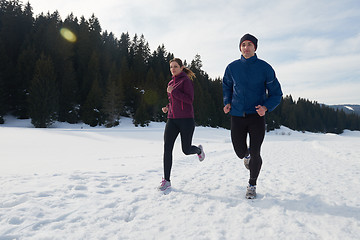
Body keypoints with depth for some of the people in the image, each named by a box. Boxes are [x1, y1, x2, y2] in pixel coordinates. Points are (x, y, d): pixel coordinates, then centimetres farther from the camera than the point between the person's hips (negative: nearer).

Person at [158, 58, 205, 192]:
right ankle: (166, 180, 1)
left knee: (186, 150, 3)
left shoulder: (186, 80, -5)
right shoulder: (171, 83, 16)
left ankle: (198, 149, 41)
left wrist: (172, 91, -16)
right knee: (167, 148, -7)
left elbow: (189, 99, -15)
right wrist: (167, 107, 10)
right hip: (172, 119, 6)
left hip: (186, 119, -6)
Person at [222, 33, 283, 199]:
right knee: (240, 152, 3)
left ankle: (252, 185, 21)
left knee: (255, 154, -4)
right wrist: (227, 102, 4)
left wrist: (266, 107, -16)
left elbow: (276, 93, 3)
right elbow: (226, 86, 22)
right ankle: (246, 155, 44)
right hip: (237, 116, 2)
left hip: (257, 116, -2)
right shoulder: (232, 67, 5)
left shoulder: (264, 68, -2)